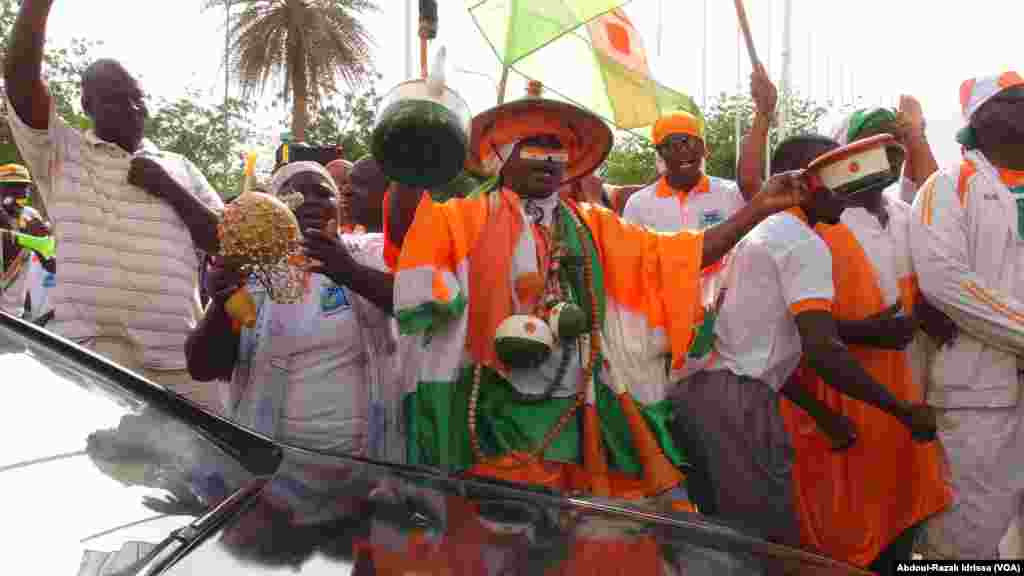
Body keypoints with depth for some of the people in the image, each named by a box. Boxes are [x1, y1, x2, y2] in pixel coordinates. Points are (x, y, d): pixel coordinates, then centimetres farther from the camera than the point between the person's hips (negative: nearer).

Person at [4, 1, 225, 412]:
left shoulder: (178, 167, 18)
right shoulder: (60, 153, 11)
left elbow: (226, 242, 11)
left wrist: (171, 190, 0)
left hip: (180, 355, 3)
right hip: (92, 352, -2)